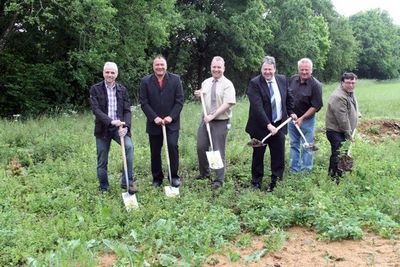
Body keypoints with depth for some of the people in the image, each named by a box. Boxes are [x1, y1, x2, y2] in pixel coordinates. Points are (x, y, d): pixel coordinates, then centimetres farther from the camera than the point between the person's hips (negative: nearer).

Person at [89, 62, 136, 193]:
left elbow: (127, 110, 1)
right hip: (103, 128, -1)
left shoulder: (122, 90, 6)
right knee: (102, 161, 6)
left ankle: (127, 181, -16)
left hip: (119, 127, 1)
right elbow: (96, 109, -12)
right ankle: (104, 188, 26)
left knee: (129, 146, -26)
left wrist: (125, 126, -17)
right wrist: (111, 121, -26)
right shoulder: (95, 89, -2)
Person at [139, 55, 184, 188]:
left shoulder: (175, 79, 1)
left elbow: (179, 101, -2)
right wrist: (155, 118, -12)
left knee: (172, 146, -12)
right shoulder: (146, 81, 1)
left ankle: (174, 176, 4)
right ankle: (157, 178, 21)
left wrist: (171, 117, -12)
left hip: (172, 122, -1)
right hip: (154, 122, 1)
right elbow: (144, 103, -2)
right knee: (155, 152, 7)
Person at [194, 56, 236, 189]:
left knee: (218, 151, 0)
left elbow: (228, 104, -18)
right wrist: (199, 95, 1)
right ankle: (204, 173, 29)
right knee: (201, 147, 8)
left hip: (220, 122, -6)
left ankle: (219, 179, 12)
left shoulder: (227, 84, -9)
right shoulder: (205, 82, 10)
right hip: (205, 119, 6)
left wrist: (213, 115, -22)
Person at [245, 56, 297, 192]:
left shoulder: (282, 80, 3)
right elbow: (257, 107, -23)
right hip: (260, 126, -4)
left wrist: (291, 112, 13)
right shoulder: (254, 83, -14)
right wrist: (268, 125, -28)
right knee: (258, 155, 9)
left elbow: (288, 97, 21)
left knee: (279, 156, 7)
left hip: (278, 125, 4)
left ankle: (276, 182, 20)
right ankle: (256, 183, 23)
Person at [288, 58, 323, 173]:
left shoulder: (315, 85, -16)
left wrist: (302, 118, -19)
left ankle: (306, 171, 15)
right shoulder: (293, 79, 0)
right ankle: (294, 169, 25)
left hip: (307, 119, -5)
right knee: (294, 144, 14)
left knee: (306, 147, 4)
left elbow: (316, 106, -16)